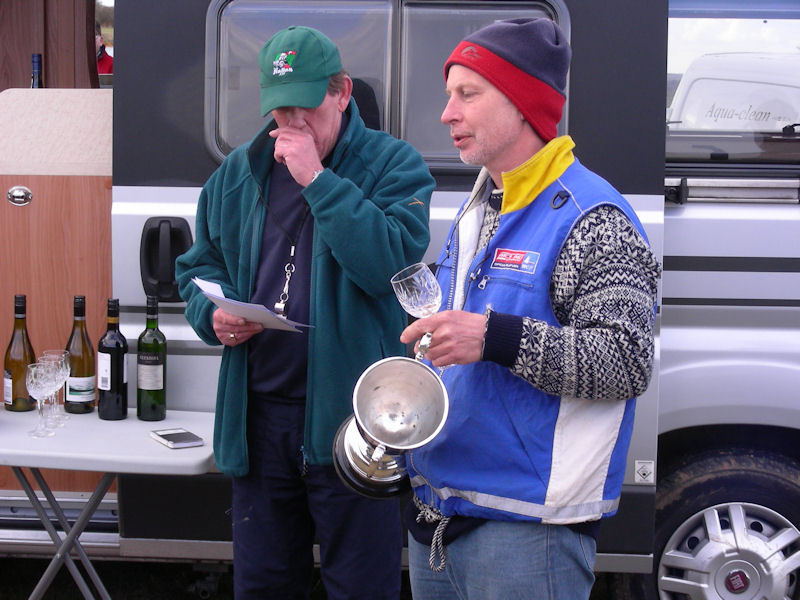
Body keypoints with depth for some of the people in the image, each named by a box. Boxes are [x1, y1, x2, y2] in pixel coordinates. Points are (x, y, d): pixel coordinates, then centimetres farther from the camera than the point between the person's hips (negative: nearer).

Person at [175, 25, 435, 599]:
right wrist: (212, 315, -2)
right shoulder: (238, 173, 11)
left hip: (348, 417, -4)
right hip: (258, 413, 5)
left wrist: (317, 179, -19)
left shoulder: (394, 165, -4)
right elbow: (198, 265, 20)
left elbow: (391, 262, -21)